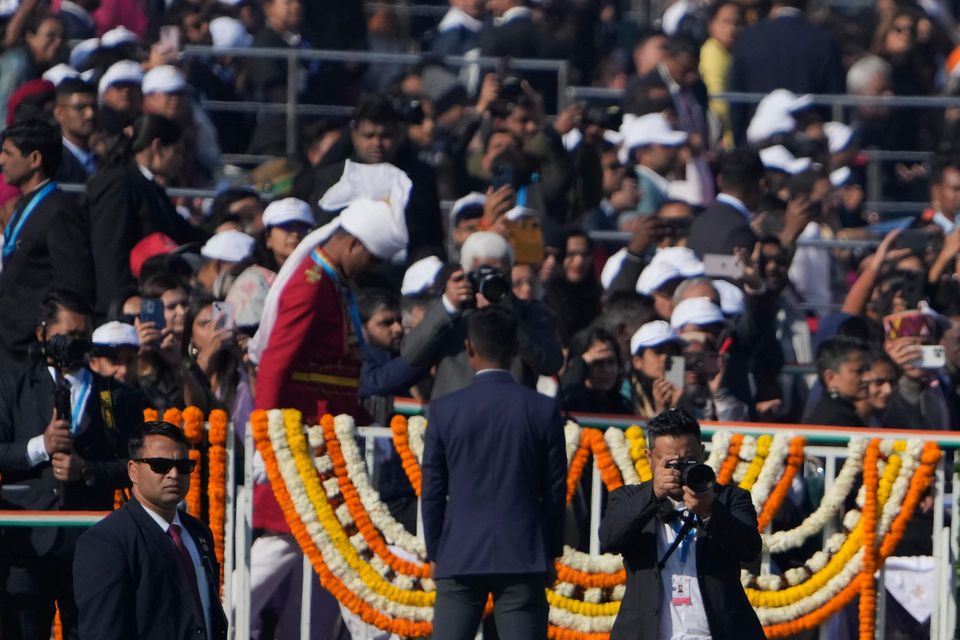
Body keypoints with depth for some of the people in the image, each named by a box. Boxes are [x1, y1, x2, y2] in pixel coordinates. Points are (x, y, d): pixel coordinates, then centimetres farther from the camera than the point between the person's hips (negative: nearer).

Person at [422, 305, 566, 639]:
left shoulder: (445, 410, -1)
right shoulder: (542, 410, -2)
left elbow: (432, 490, 3)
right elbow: (555, 489, 3)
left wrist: (434, 553, 13)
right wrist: (551, 552, 13)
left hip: (460, 558, 0)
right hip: (523, 558, 0)